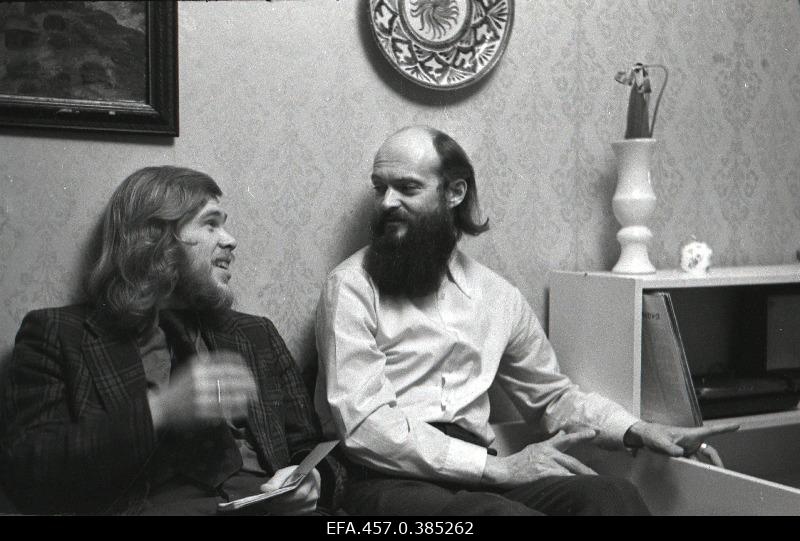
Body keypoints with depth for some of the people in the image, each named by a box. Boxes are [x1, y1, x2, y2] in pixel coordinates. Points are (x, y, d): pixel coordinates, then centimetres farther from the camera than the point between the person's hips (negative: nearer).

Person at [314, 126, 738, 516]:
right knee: (504, 511, -34)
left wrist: (638, 431, 6)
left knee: (615, 497, -24)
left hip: (478, 476, 4)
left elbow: (551, 394, 24)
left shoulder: (498, 296, 14)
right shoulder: (352, 287, -2)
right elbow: (363, 424, -12)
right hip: (391, 480, -4)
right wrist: (496, 468, -16)